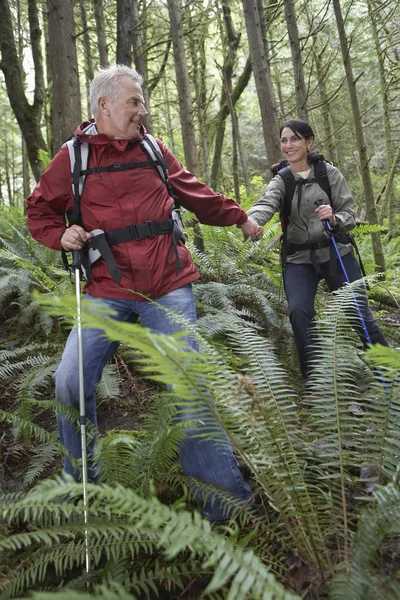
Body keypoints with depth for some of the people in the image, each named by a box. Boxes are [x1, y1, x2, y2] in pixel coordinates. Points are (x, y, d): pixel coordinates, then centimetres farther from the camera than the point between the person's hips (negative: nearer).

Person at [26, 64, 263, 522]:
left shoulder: (154, 151, 12)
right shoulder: (72, 157, 5)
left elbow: (196, 195, 24)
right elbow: (39, 213, 15)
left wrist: (239, 217, 30)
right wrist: (61, 235, -5)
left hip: (168, 288, 1)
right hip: (107, 291, 0)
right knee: (70, 382, -7)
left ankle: (225, 500, 14)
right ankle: (80, 487, 19)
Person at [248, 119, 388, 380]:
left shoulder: (329, 173, -3)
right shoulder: (281, 181, -1)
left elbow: (350, 216, -3)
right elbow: (266, 204, -24)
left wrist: (333, 218, -27)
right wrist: (251, 221, -47)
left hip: (336, 253, -1)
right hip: (299, 258, 1)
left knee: (359, 314, 0)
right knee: (299, 312, -18)